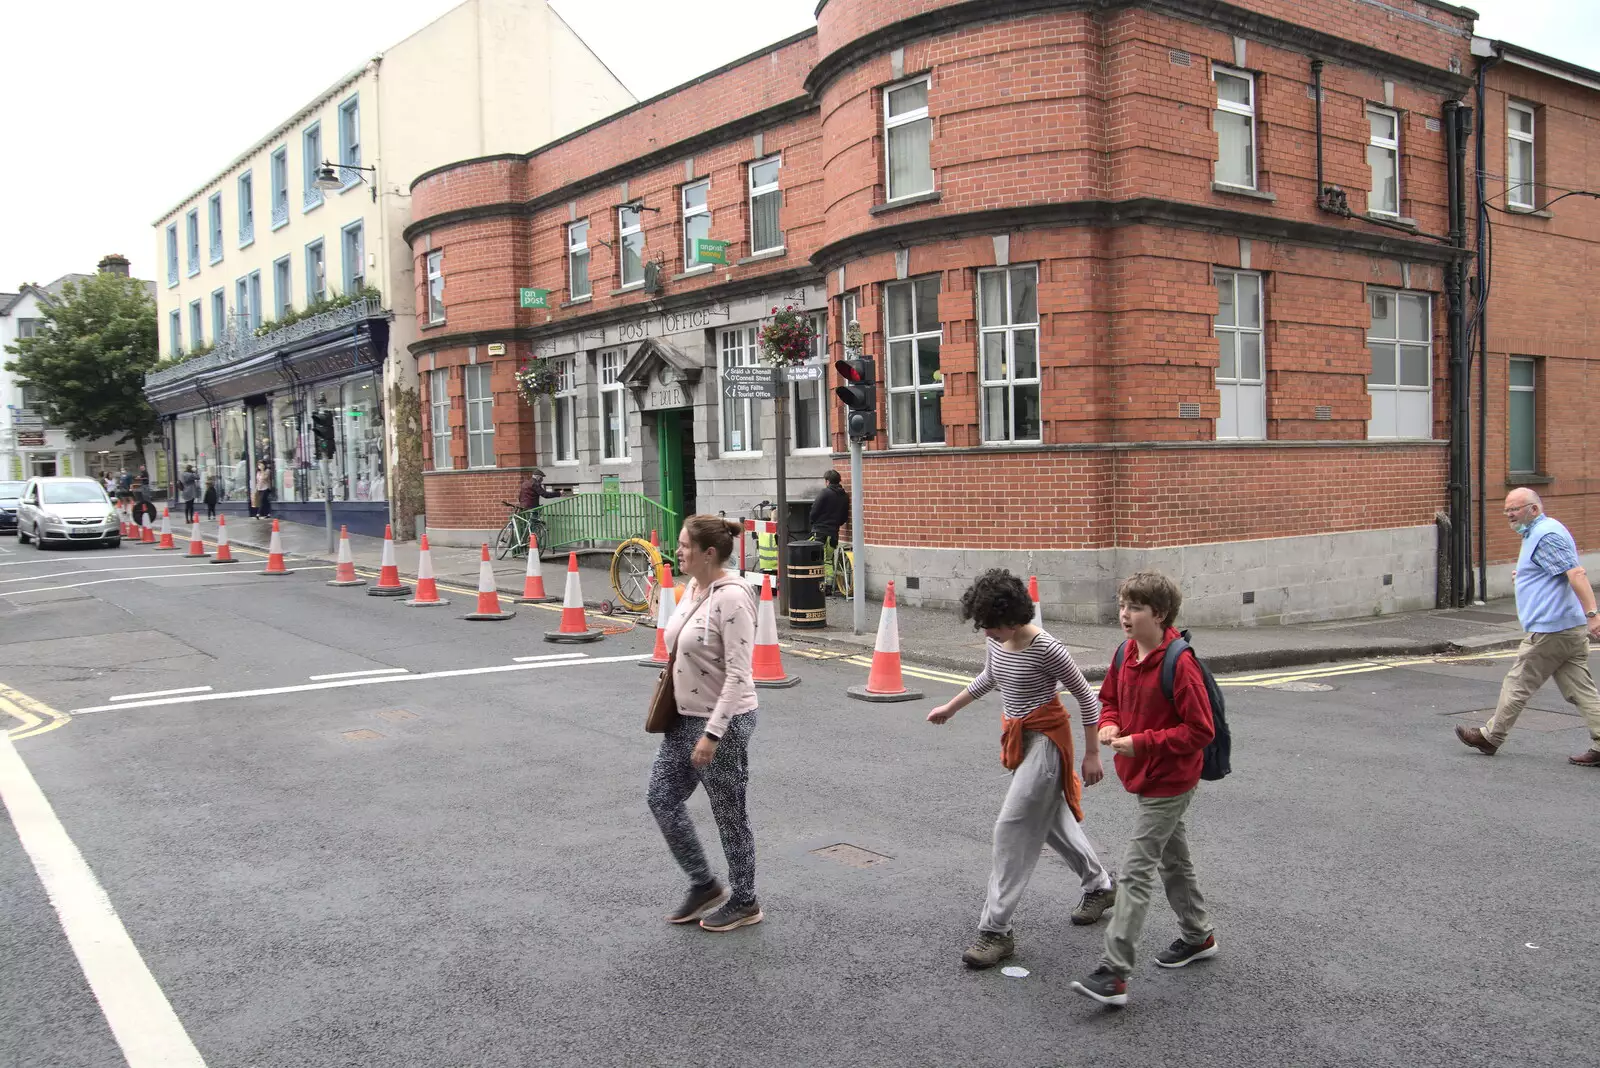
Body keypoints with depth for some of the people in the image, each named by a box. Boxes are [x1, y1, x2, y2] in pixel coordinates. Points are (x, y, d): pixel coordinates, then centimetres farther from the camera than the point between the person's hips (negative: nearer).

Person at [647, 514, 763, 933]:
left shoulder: (731, 597, -22)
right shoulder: (693, 587, 6)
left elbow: (737, 674, -24)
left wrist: (712, 734, -25)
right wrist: (669, 710, 20)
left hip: (723, 723, -9)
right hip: (686, 718, 9)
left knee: (729, 815, 6)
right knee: (662, 799, 12)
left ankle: (744, 903, 26)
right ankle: (704, 886, 29)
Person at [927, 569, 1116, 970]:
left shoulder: (1045, 649, -23)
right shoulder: (996, 641, -2)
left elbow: (1086, 698, -13)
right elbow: (988, 678, 20)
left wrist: (1092, 754, -10)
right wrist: (951, 707, 24)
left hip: (1044, 740, -8)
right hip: (1017, 738, 8)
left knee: (1012, 830, -11)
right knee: (1052, 819, 21)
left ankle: (995, 930, -6)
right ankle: (1100, 885, 43)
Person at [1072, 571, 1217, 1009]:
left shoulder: (1179, 664, -24)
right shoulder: (1126, 653, 0)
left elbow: (1200, 731, -23)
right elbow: (1110, 699, 15)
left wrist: (1142, 742, -26)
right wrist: (1110, 724, -7)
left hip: (1168, 784, -9)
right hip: (1144, 776, 9)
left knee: (1135, 870, -11)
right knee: (1173, 860, 23)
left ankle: (1114, 973, -9)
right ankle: (1198, 936, 43)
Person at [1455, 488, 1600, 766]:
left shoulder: (1545, 535, -15)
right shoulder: (1540, 532, 18)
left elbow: (1577, 573, -24)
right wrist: (1524, 576, 21)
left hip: (1550, 629, -10)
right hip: (1572, 628, 10)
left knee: (1517, 685, 2)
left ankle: (1490, 737, 13)